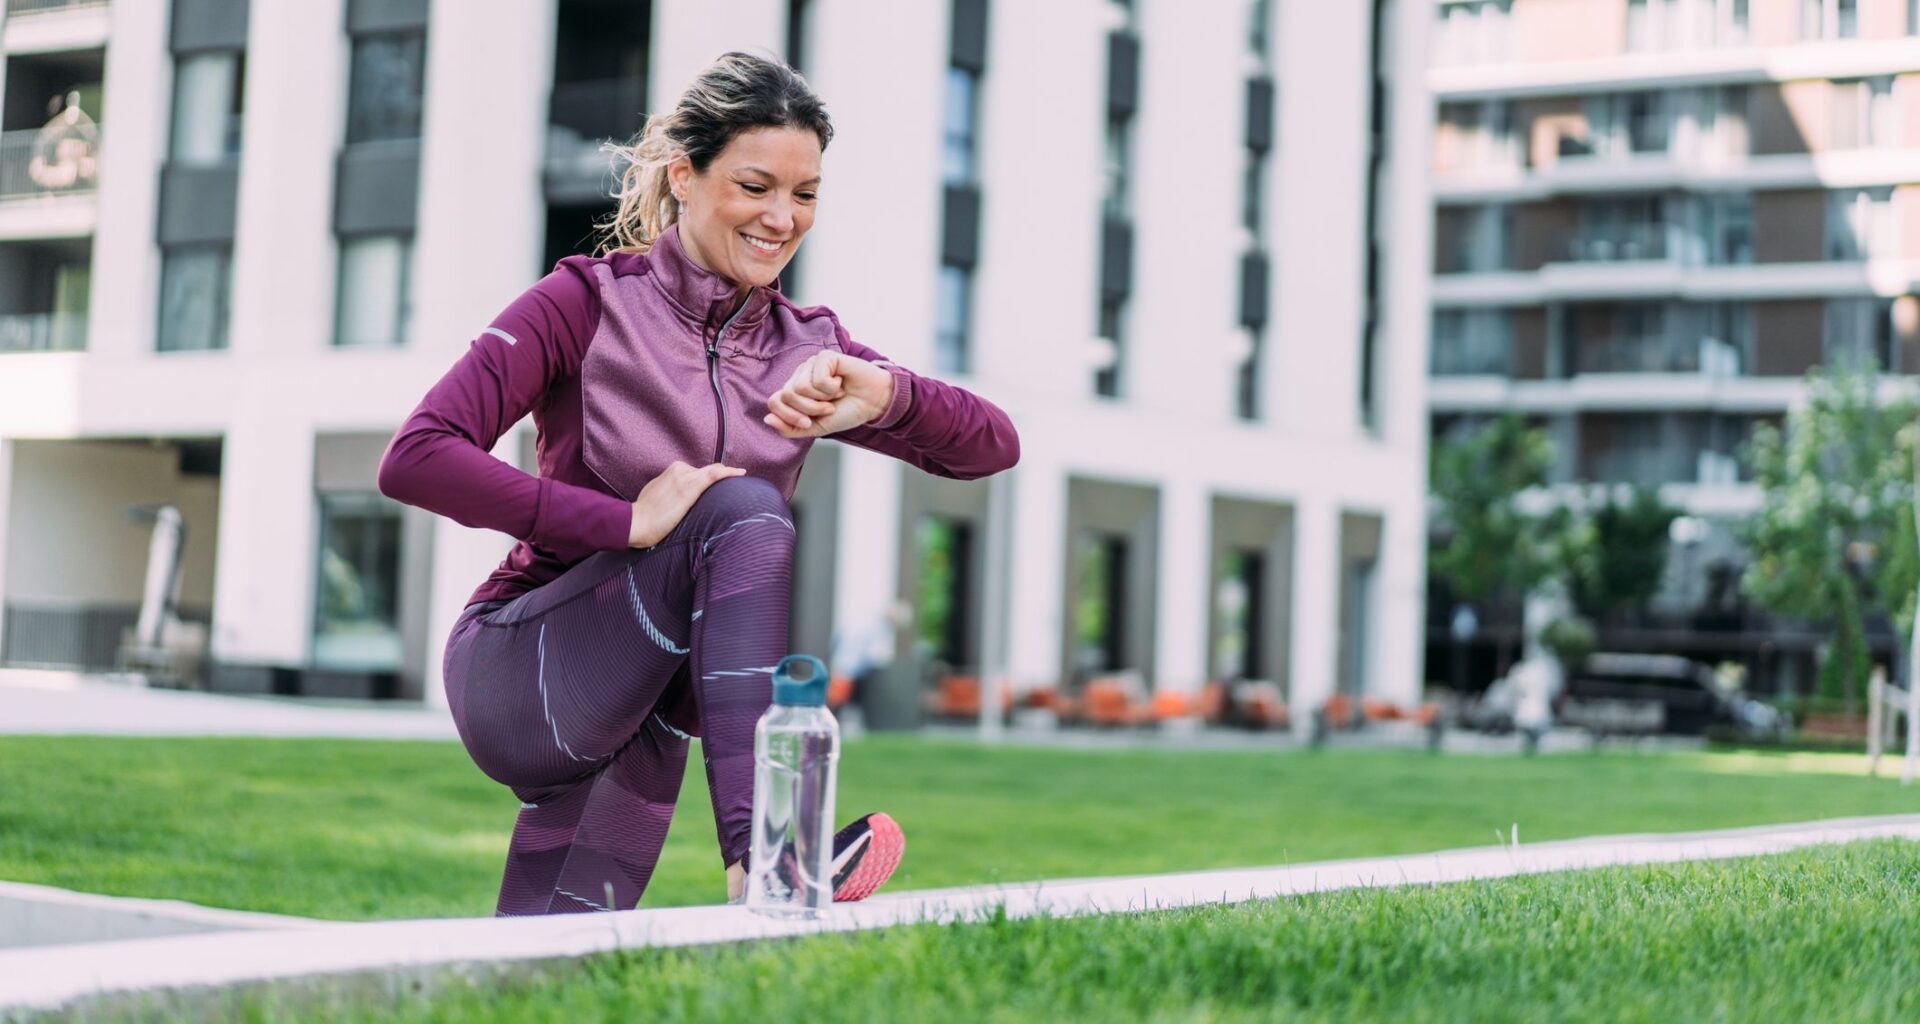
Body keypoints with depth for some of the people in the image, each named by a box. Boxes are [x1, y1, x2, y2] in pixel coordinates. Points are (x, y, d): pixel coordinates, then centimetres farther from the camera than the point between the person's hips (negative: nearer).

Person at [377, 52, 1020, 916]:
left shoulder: (805, 348, 6)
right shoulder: (589, 303, -8)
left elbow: (994, 444, -3)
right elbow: (413, 460, -19)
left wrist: (883, 396, -25)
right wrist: (627, 521, -25)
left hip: (639, 717, 5)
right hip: (516, 677, -5)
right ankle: (758, 859, -35)